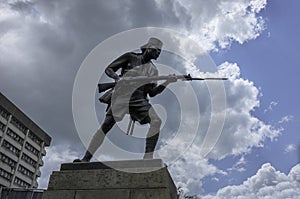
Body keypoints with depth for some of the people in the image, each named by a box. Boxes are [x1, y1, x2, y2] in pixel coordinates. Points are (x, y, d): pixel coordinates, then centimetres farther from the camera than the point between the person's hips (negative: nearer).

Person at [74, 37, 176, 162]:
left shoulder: (153, 70, 17)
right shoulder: (130, 57, 7)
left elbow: (152, 93, 10)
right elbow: (108, 69, 6)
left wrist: (167, 82, -3)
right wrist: (118, 78, -16)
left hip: (139, 100, 3)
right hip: (121, 96, -2)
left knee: (156, 121, -22)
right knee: (105, 127, -8)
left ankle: (148, 158, -19)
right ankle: (85, 159, 2)